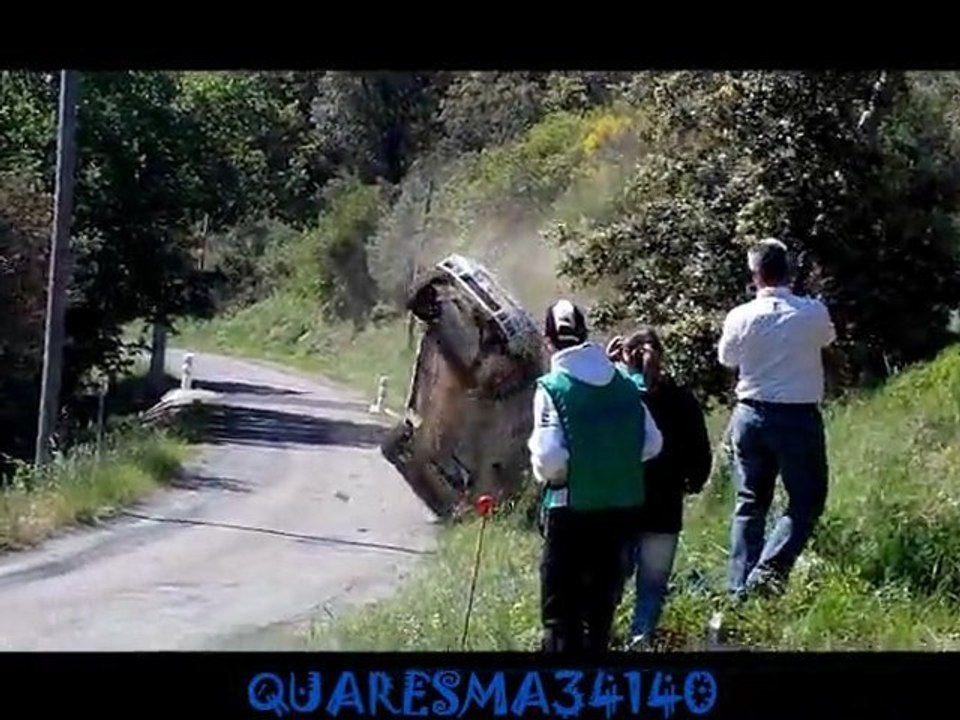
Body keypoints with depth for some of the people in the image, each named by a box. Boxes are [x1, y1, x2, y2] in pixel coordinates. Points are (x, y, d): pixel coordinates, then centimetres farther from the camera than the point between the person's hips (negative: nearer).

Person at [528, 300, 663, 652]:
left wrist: (546, 473, 3)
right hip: (623, 506, 5)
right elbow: (652, 443, 3)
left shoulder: (552, 387, -13)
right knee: (601, 600, 18)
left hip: (572, 510, -5)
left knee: (560, 609, 2)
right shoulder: (624, 383, 1)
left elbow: (549, 459, -18)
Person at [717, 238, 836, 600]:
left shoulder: (740, 317, -7)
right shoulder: (813, 312, -11)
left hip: (750, 414, 3)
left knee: (750, 503, 12)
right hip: (799, 417, -3)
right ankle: (769, 568, -12)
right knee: (806, 502, 7)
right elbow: (827, 339, 11)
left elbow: (726, 357, 11)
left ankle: (740, 589, 12)